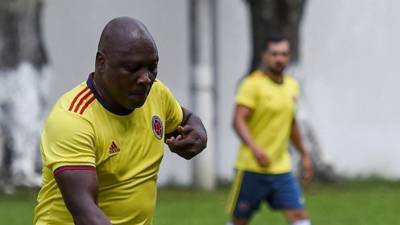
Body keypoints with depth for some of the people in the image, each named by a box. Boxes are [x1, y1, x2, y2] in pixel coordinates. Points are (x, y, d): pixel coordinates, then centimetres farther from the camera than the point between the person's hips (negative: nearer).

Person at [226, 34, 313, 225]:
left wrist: (304, 154, 27)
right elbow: (238, 121, -20)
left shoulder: (292, 86, 10)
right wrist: (255, 148, -34)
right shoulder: (253, 84, -10)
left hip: (281, 168, 5)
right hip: (252, 167, -5)